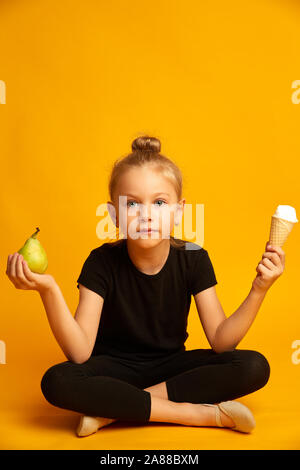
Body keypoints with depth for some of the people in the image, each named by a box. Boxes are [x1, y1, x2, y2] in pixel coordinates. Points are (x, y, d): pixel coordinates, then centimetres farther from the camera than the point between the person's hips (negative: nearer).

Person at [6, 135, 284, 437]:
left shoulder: (193, 259, -11)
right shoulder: (102, 262, -16)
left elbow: (220, 341, -14)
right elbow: (80, 353, -23)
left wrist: (259, 289, -27)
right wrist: (48, 289, -36)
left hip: (172, 365, 2)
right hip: (115, 367, -1)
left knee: (254, 367, -22)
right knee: (56, 382, -32)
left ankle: (115, 408, -20)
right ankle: (202, 413, -24)